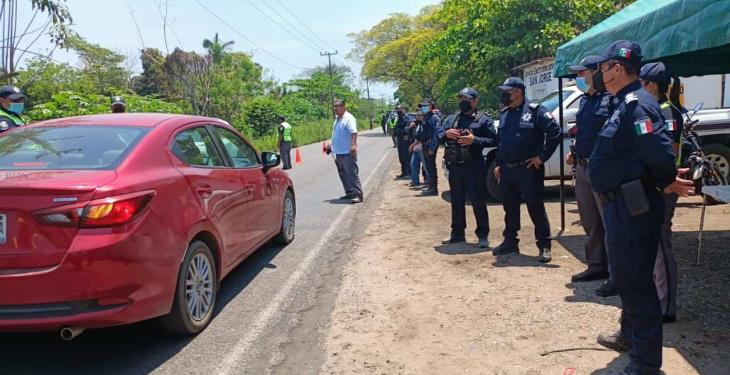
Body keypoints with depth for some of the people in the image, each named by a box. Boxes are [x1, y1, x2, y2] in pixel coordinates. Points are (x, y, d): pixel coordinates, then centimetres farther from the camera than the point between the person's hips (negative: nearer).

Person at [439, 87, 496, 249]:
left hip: (474, 167, -5)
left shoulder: (483, 119, -2)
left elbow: (493, 140, -9)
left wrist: (474, 140, -20)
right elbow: (438, 136, 14)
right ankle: (457, 233, 25)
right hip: (454, 166, 6)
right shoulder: (451, 119, 15)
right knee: (456, 201, 14)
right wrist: (446, 134, -8)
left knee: (478, 202, -1)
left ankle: (483, 235, 8)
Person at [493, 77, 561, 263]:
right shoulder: (504, 114, 13)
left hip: (528, 170, -7)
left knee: (536, 208, -2)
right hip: (507, 170, 7)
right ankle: (510, 242, 27)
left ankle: (544, 246, 6)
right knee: (510, 208, 15)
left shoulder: (535, 111, -9)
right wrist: (498, 164, 15)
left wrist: (542, 157, -14)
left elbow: (555, 132, -15)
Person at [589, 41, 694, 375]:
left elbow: (660, 153, -27)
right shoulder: (626, 103, 13)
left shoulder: (636, 104, -19)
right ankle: (630, 335, 42)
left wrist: (664, 182, -9)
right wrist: (664, 181, 9)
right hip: (622, 205, 11)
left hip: (632, 208, -11)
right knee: (625, 276, 23)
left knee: (634, 281, -2)